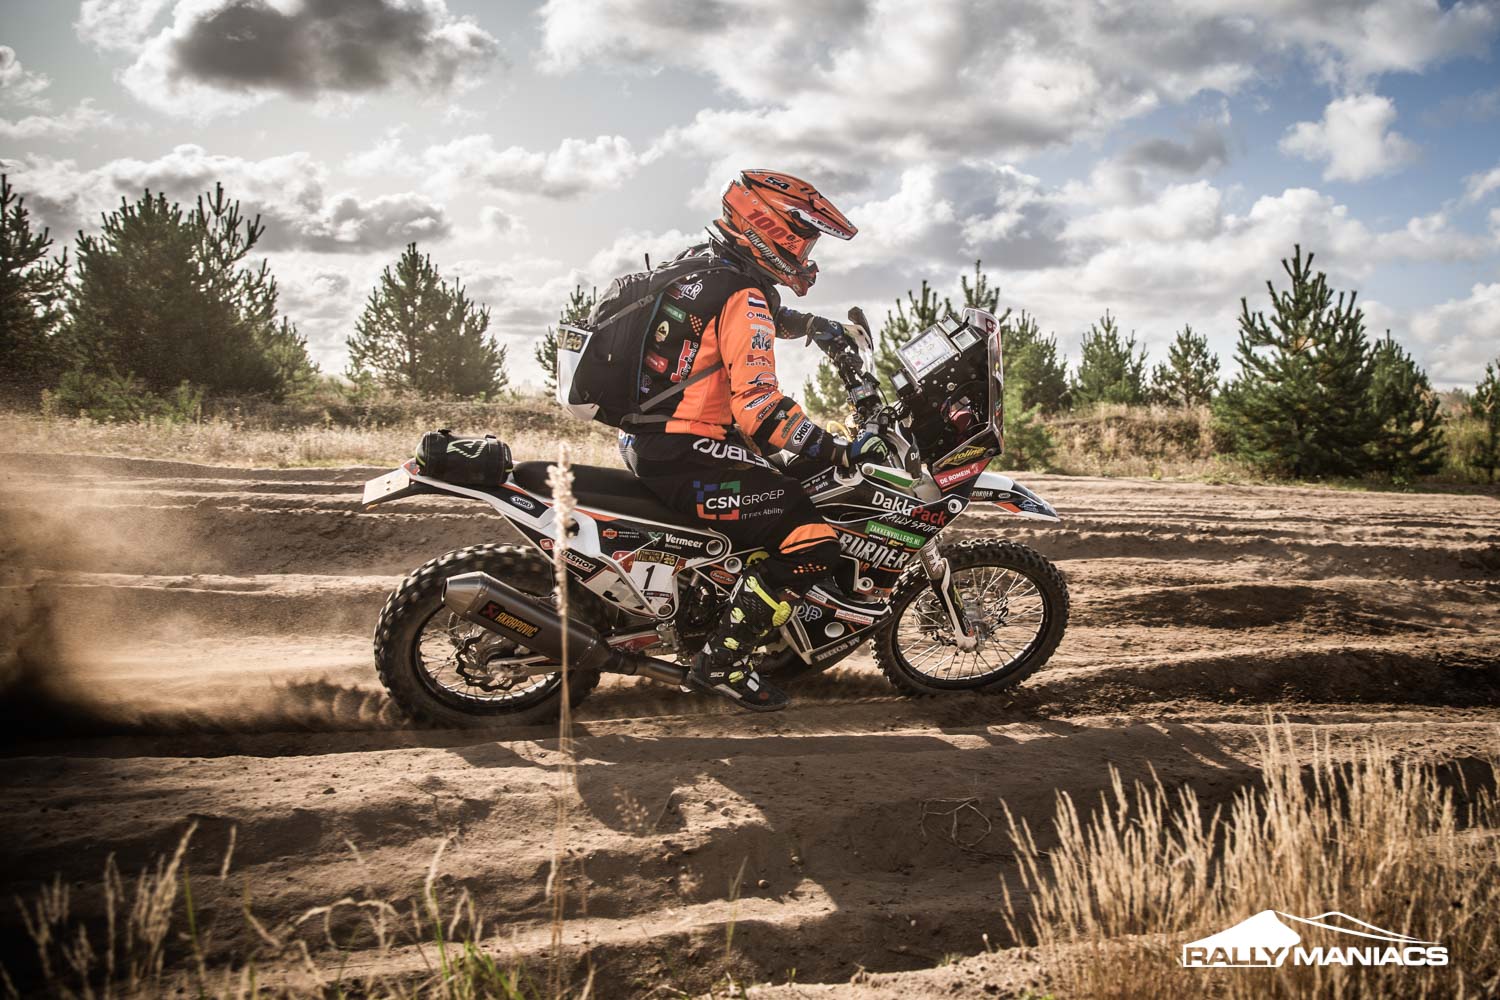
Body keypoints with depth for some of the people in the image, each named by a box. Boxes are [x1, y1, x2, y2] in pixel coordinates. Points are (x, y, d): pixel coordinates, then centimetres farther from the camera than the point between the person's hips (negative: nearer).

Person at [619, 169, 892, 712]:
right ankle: (721, 662, -5)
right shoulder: (742, 297, -16)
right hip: (688, 458, -11)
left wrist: (815, 325, 24)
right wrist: (839, 452, -22)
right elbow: (758, 407, -26)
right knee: (810, 541, -14)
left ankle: (820, 586, 27)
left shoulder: (696, 262, 13)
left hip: (646, 438, 11)